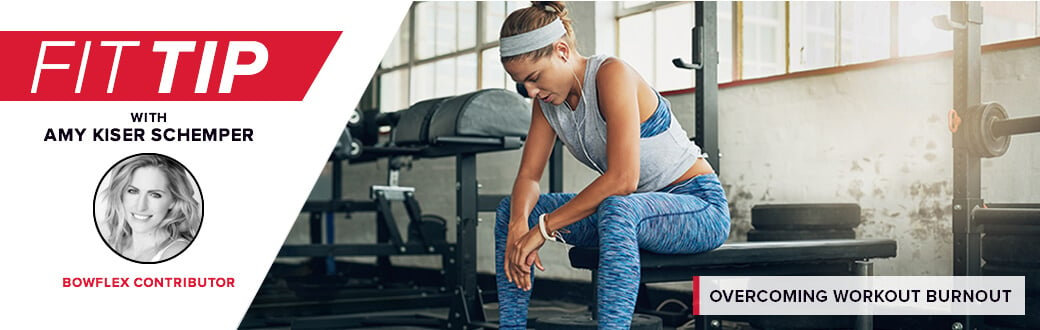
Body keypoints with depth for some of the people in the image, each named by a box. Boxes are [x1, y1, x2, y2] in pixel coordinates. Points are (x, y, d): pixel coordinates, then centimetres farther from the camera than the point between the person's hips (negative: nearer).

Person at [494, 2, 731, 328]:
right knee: (510, 210, 1)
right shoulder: (547, 99, 0)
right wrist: (518, 226, -23)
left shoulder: (612, 74, -24)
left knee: (618, 210, -41)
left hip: (700, 205, -8)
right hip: (632, 208, 8)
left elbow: (622, 179, -32)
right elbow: (528, 175, -1)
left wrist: (544, 228, -28)